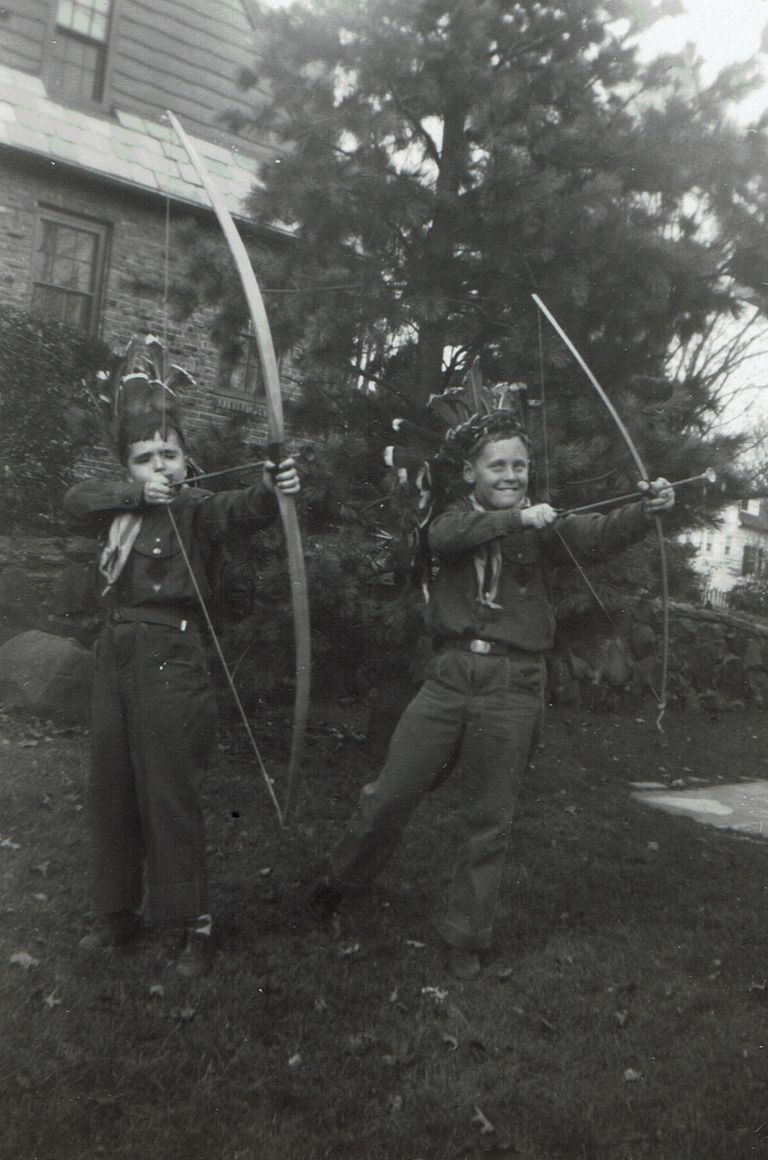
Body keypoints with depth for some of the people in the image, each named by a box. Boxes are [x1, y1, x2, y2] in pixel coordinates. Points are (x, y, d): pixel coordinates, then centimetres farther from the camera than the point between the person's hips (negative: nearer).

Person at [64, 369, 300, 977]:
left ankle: (195, 921, 16)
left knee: (169, 794, -2)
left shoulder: (196, 509, -7)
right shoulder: (122, 511, 12)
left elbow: (239, 508, -27)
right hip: (116, 653, 7)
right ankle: (121, 910, 33)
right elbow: (76, 498, 0)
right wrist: (136, 493, -13)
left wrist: (272, 488, -49)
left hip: (170, 658, -6)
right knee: (110, 790, 15)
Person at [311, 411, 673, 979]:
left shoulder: (545, 527, 3)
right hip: (451, 674, 1)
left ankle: (467, 936, 27)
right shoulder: (457, 517, 7)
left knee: (489, 821, 8)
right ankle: (340, 883, 33)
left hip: (512, 686, -1)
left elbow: (601, 534, -16)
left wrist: (646, 509, -35)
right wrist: (516, 518, -28)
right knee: (388, 795, 7)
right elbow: (443, 537, -16)